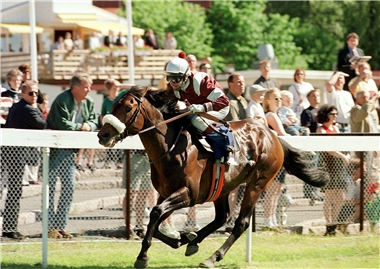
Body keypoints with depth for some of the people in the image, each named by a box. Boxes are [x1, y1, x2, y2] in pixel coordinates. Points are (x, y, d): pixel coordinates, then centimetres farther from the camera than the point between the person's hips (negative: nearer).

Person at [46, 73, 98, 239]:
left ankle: (60, 226, 13)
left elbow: (94, 122, 10)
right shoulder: (62, 100, -18)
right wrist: (80, 127, -13)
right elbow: (62, 124, -25)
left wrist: (88, 126, -12)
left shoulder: (89, 103, 5)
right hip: (54, 149, -8)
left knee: (69, 187, 7)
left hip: (70, 150, 8)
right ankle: (49, 227, -4)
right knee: (50, 186, -5)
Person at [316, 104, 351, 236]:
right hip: (328, 162, -8)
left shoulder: (335, 128, 18)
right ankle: (329, 226, -3)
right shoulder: (321, 130, -6)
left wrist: (347, 155, -2)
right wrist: (342, 156, -23)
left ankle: (334, 223, 16)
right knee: (329, 196, -6)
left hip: (339, 163, 8)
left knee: (340, 198, 7)